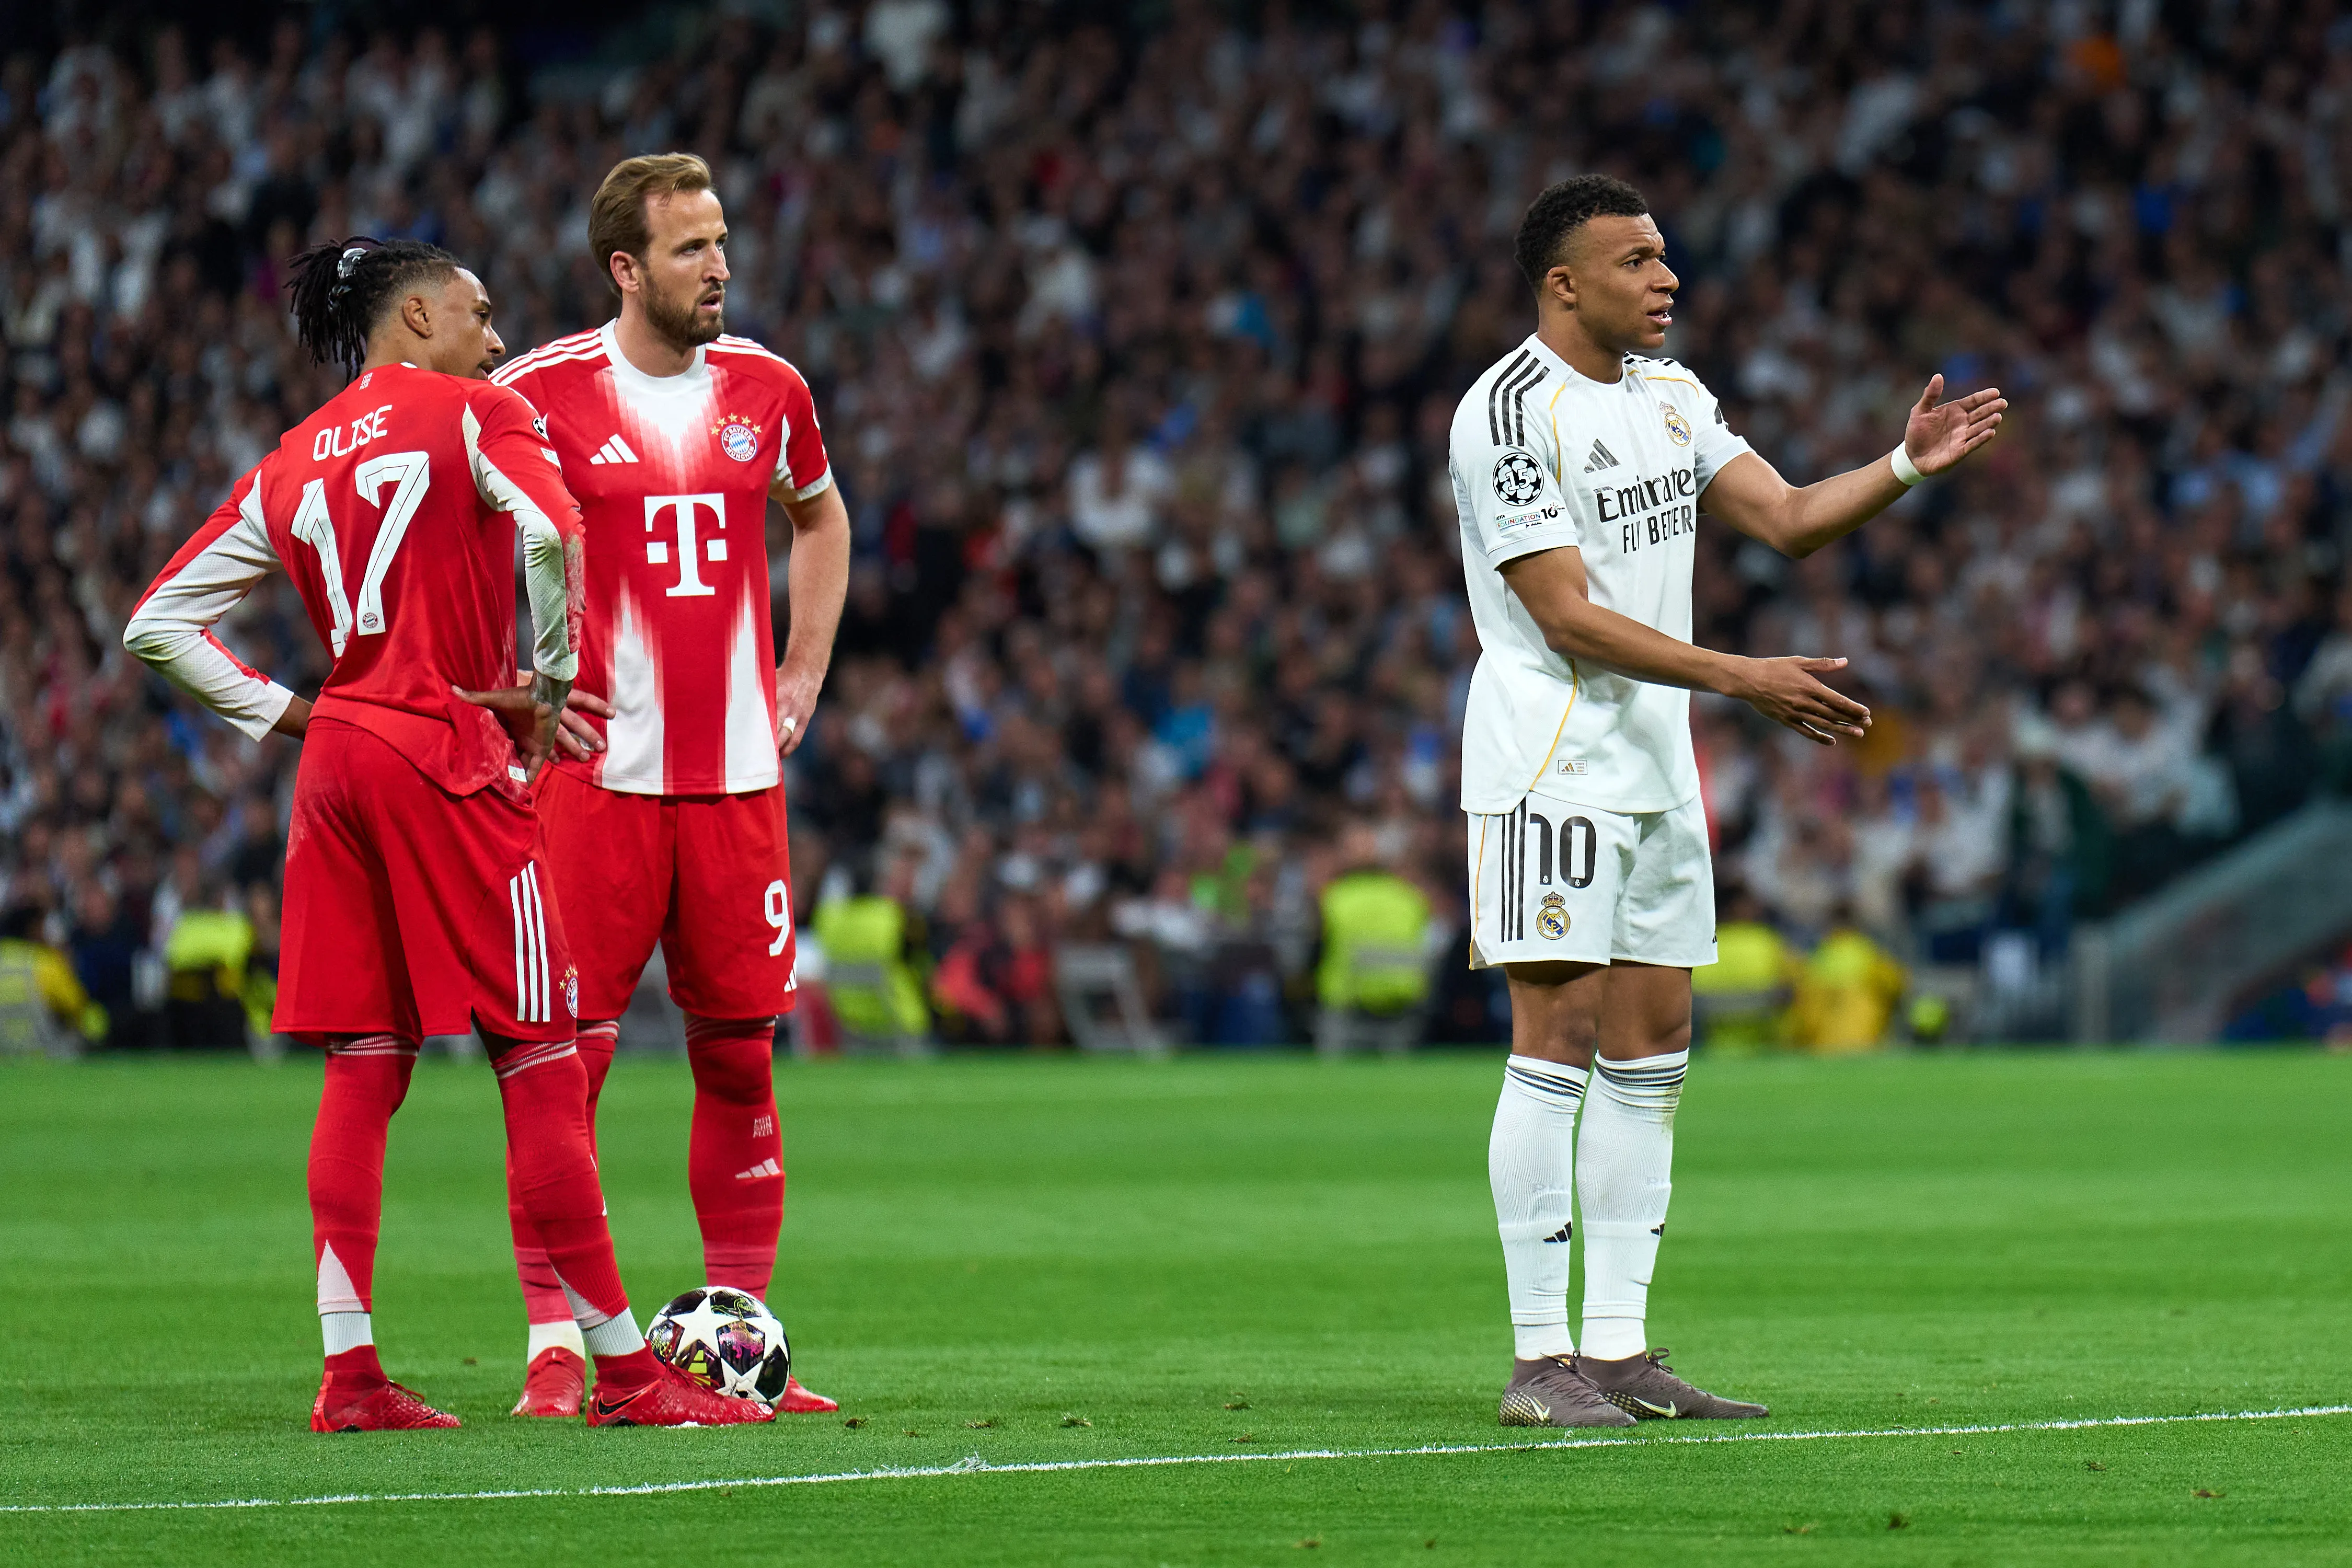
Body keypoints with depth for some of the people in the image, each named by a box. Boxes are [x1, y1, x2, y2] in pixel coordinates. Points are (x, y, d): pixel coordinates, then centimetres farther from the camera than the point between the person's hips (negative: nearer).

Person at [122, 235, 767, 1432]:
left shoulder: (290, 466, 17)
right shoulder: (473, 414, -1)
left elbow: (158, 626, 14)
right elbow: (553, 532, -21)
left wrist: (284, 715, 11)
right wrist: (547, 683, -8)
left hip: (337, 755, 6)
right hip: (449, 755, -6)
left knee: (362, 1069, 7)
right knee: (541, 1062, -3)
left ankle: (350, 1374, 2)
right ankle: (622, 1369, -2)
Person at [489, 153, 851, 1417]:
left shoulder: (765, 390, 8)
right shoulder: (540, 393, -5)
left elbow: (819, 519, 28)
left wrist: (803, 677, 18)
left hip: (736, 777, 4)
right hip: (598, 777, -4)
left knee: (740, 1057, 5)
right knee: (566, 1057, -5)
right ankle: (555, 1349, -1)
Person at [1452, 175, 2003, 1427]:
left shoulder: (1669, 393, 13)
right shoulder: (1511, 413, -14)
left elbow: (1784, 517, 11)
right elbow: (1568, 618, -19)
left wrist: (1905, 466, -6)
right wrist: (1747, 681, -22)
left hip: (1655, 761, 9)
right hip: (1548, 767, -9)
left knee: (1650, 1047, 7)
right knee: (1558, 1040, -10)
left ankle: (1618, 1349, 11)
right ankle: (1539, 1361, -8)